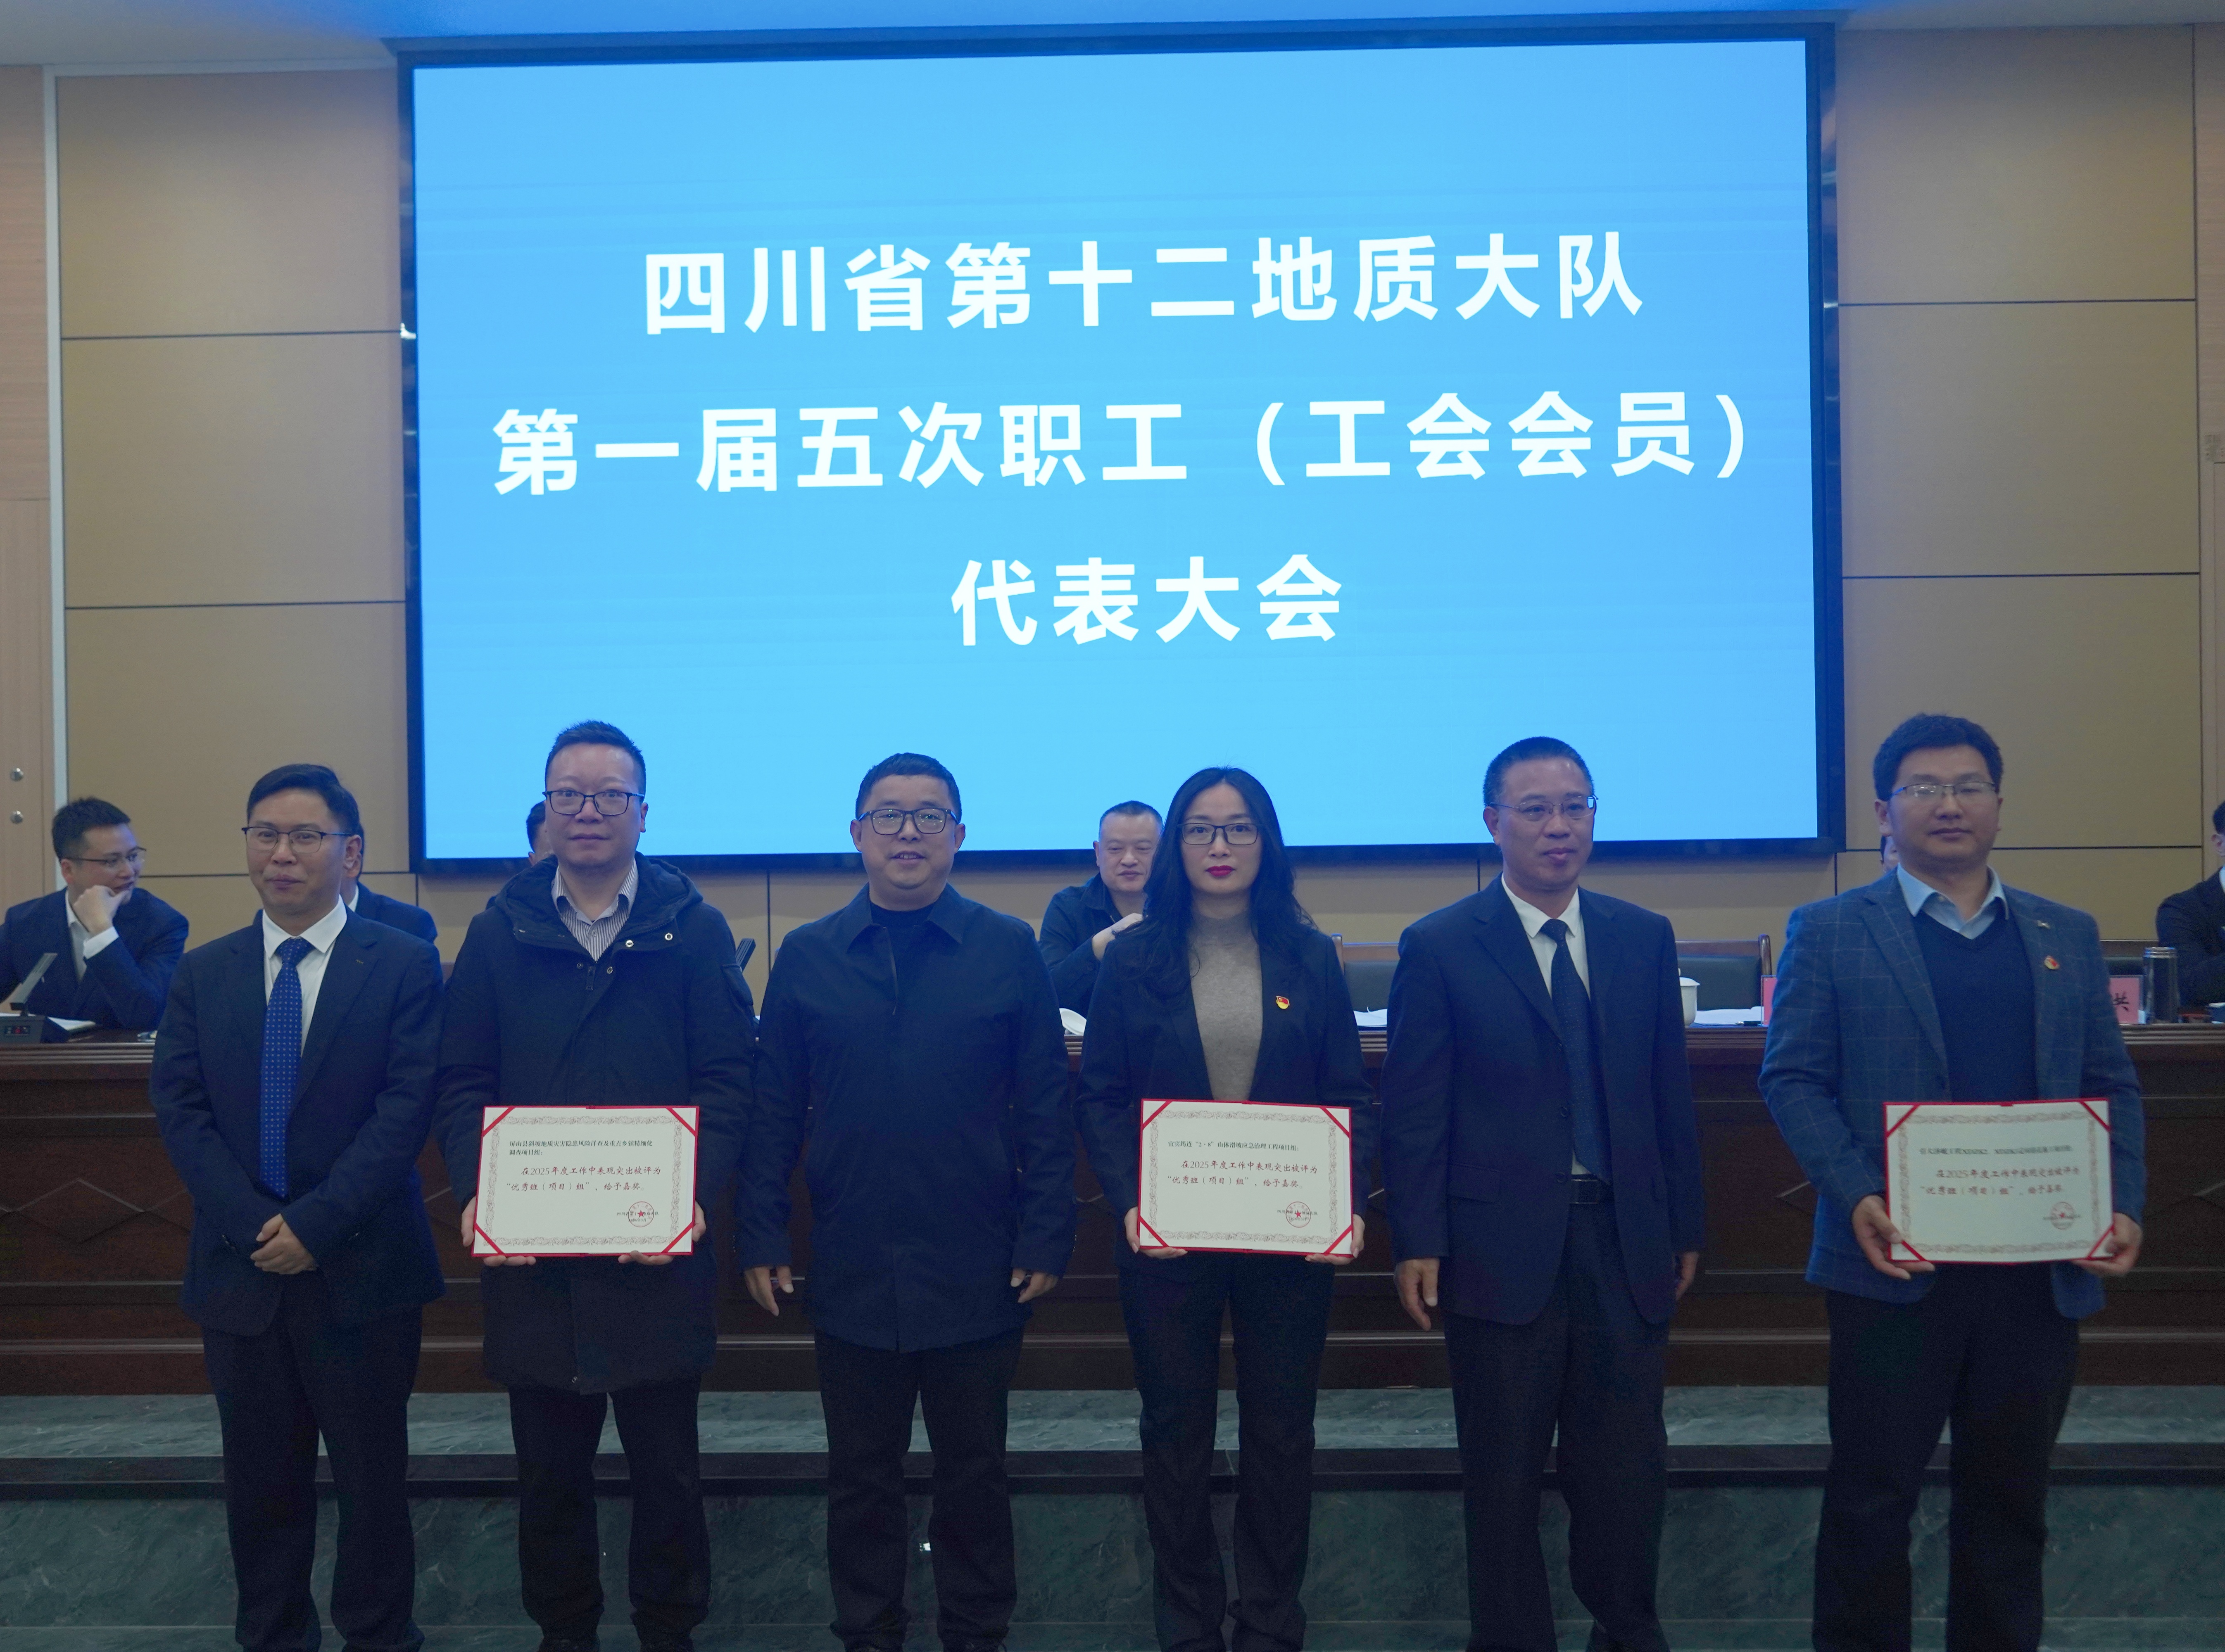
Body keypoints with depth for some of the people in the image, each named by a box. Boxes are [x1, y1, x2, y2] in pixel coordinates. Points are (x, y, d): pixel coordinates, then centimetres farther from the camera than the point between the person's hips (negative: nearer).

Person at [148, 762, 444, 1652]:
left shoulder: (404, 965, -4)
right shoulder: (203, 972, 7)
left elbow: (407, 1106, -10)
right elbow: (180, 1109, 1)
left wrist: (317, 1222, -17)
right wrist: (253, 1224, -12)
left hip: (361, 1267, -3)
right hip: (240, 1267, 3)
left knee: (374, 1475, 7)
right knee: (261, 1479, 13)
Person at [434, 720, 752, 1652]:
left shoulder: (693, 929, 0)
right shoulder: (498, 932, 6)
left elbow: (727, 1077, -4)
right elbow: (462, 1082, 4)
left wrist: (696, 1193, -16)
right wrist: (476, 1189, -11)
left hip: (658, 1251, -1)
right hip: (530, 1251, 2)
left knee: (666, 1465, 10)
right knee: (550, 1467, 13)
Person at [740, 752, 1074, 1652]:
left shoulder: (1010, 951, -2)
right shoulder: (806, 956, 2)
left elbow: (1045, 1108, -2)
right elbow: (774, 1113, 3)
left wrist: (1046, 1236, -7)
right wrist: (761, 1239, -1)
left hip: (976, 1271, -1)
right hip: (851, 1271, 1)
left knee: (973, 1470, 13)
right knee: (862, 1475, 13)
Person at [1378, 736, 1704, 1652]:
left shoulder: (1645, 938, 7)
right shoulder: (1440, 947, -4)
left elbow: (1670, 1092, 10)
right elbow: (1414, 1111, -5)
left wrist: (1686, 1226, 10)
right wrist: (1418, 1242, -9)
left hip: (1625, 1239, 3)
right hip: (1502, 1245, -3)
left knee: (1628, 1464, 9)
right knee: (1504, 1473, 9)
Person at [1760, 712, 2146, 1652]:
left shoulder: (2066, 937, 13)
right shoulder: (1830, 932, 1)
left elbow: (2111, 1083, 11)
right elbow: (1792, 1077, -4)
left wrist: (2123, 1205, -5)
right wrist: (1857, 1197, -18)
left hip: (2039, 1266, 3)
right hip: (1898, 1262, -3)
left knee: (2010, 1495, 13)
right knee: (1872, 1494, 5)